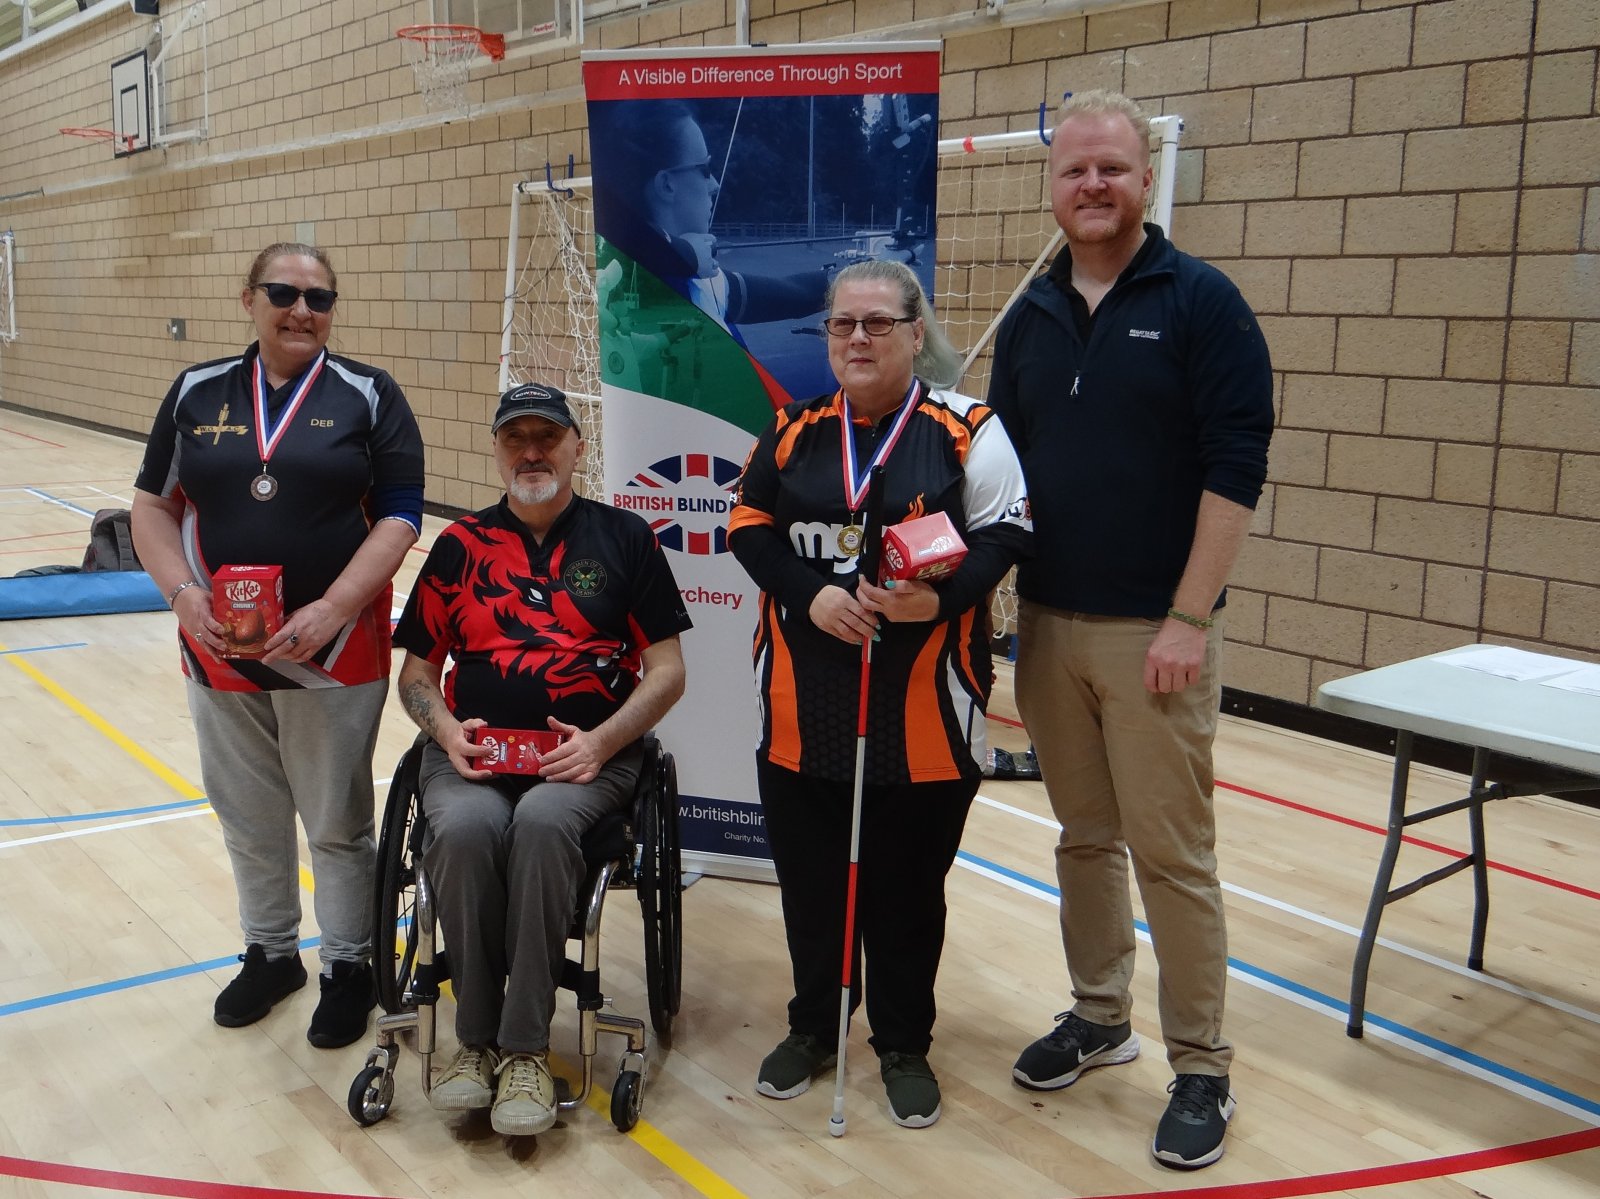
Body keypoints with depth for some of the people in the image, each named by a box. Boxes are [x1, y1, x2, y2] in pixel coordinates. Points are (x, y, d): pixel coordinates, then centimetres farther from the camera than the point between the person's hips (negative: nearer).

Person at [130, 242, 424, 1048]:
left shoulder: (368, 397, -3)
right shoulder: (197, 393, 5)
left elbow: (398, 517, -8)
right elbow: (154, 506, 6)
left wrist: (333, 609, -19)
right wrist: (183, 595, -11)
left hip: (335, 654, -3)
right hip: (219, 651, 3)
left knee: (337, 823, 8)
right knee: (249, 820, 16)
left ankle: (349, 967, 26)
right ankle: (270, 953, 36)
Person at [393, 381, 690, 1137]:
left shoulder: (624, 538, 7)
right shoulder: (460, 545, 14)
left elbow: (667, 671, 4)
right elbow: (416, 670, 16)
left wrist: (601, 741, -11)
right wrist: (447, 730, -5)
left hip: (588, 755, -2)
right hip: (472, 754, 2)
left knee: (542, 822, -34)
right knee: (465, 828, -31)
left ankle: (524, 1049, -21)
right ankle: (476, 1039, -12)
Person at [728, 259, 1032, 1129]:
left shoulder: (967, 430, -3)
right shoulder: (794, 431, 8)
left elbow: (1004, 534, -5)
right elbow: (749, 525, 5)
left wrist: (941, 595, -22)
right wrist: (811, 593, -12)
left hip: (924, 709, -3)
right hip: (805, 705, 3)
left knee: (906, 885, 8)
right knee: (809, 875, 13)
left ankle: (905, 1046, 28)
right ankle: (815, 1025, 34)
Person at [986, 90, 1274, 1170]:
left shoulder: (1201, 302, -6)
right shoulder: (1031, 316, 10)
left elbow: (1235, 469, -11)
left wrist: (1188, 619, -15)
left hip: (1153, 632, -5)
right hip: (1048, 623, 5)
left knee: (1172, 853, 0)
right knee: (1085, 836, 15)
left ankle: (1202, 1067, 15)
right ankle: (1099, 1018, 31)